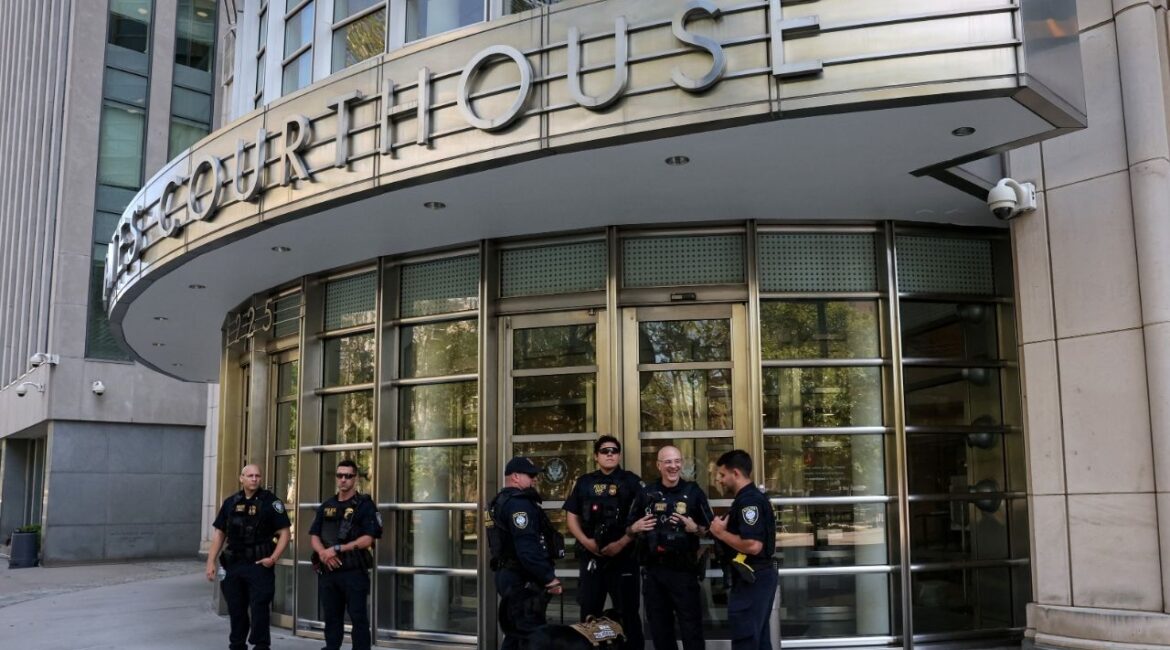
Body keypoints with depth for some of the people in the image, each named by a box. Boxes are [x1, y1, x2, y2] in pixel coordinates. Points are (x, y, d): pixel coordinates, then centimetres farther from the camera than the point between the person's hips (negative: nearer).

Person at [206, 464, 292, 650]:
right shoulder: (231, 502, 9)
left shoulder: (270, 501, -4)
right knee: (236, 609, 13)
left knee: (259, 609, -5)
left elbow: (284, 532, -5)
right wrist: (211, 561, 5)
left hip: (260, 565, -4)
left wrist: (274, 558, -16)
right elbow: (219, 533, 12)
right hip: (234, 565, 4)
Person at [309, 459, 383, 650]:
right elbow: (314, 535, 11)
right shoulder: (326, 506, 14)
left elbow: (367, 539, -11)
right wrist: (322, 552, -10)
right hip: (327, 571, 5)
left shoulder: (365, 505, -3)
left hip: (354, 571, -5)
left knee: (359, 618, -3)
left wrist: (337, 549, -16)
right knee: (331, 618, 12)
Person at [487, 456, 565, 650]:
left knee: (515, 633, 17)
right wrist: (549, 578, -20)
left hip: (509, 575, 11)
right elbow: (527, 548, -26)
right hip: (523, 580, -11)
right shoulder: (519, 502, -16)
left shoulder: (501, 501, 18)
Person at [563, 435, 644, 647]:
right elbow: (571, 516, 10)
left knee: (628, 612, 1)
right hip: (591, 556, 3)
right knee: (589, 613, 10)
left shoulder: (631, 481, 0)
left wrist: (622, 543, -13)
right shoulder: (584, 482, 10)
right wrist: (586, 541, -5)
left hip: (623, 556, -3)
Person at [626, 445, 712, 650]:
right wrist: (635, 528, -9)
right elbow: (628, 528, 13)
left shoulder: (694, 492, -2)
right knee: (659, 626, 15)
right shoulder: (646, 493, 5)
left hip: (684, 569, -3)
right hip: (653, 569, 3)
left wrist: (695, 528, -18)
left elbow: (708, 529, 1)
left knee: (691, 625, 0)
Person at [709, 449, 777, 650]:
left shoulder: (749, 501, -19)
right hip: (757, 577, 11)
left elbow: (753, 545, -28)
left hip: (751, 579, -11)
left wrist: (721, 533, -16)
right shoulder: (751, 498, 15)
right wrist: (724, 530, 7)